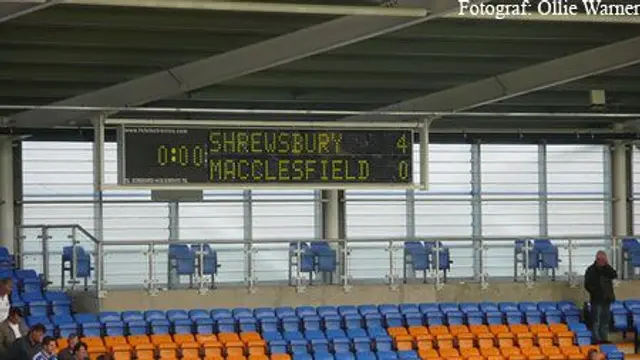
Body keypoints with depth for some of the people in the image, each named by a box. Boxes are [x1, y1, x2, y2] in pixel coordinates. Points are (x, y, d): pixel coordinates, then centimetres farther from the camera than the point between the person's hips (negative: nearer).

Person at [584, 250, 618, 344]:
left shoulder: (606, 269, 13)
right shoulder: (591, 270, -3)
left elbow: (614, 275, -6)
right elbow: (588, 285, -7)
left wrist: (607, 265, -12)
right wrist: (596, 293, -16)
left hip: (606, 299, 6)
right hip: (597, 300, -6)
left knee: (605, 320, 10)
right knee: (596, 321, -7)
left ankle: (604, 338, 16)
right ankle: (596, 339, -6)